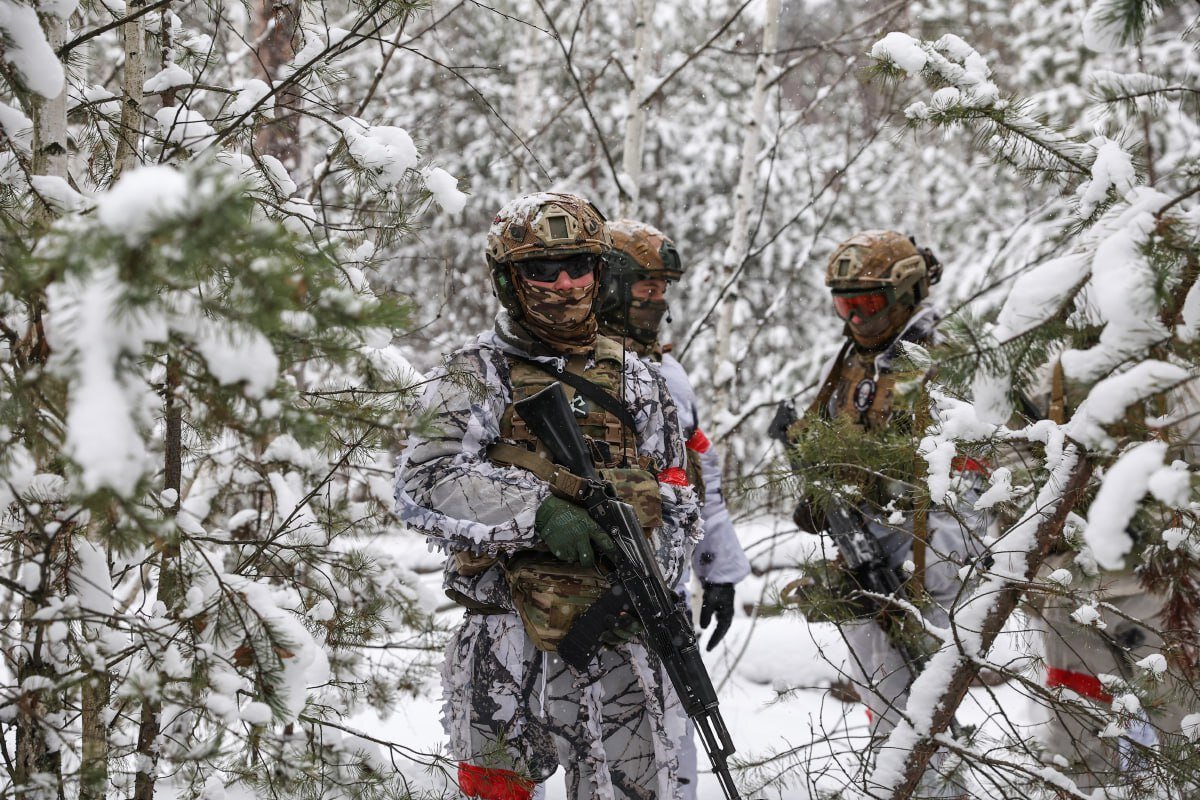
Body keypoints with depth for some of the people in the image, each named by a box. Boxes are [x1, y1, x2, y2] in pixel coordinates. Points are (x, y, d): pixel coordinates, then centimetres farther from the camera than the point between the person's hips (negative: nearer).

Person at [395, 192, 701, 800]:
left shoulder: (631, 378, 14)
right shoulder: (479, 373, 1)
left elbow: (675, 497, 16)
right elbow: (423, 483, -12)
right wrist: (534, 511, -23)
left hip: (620, 630, 3)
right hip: (513, 634, -3)